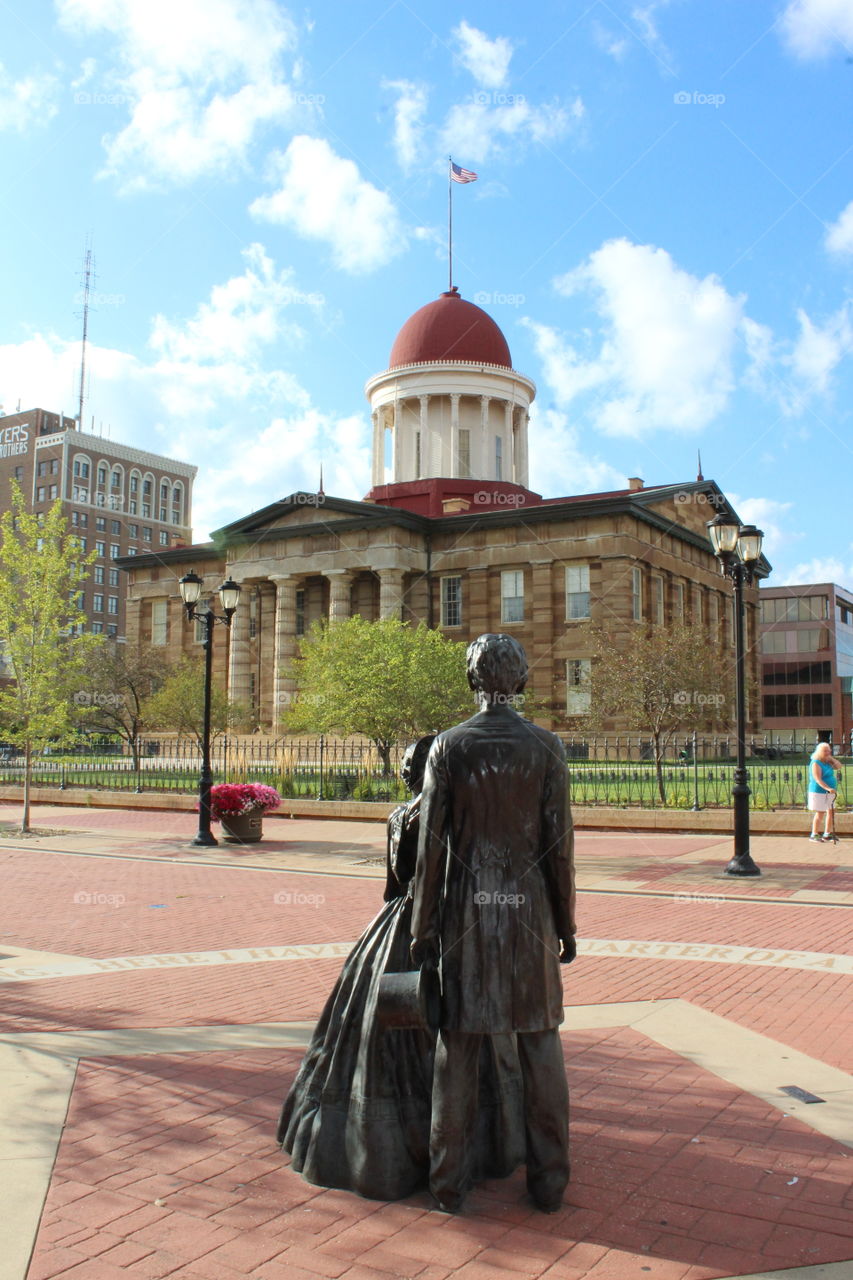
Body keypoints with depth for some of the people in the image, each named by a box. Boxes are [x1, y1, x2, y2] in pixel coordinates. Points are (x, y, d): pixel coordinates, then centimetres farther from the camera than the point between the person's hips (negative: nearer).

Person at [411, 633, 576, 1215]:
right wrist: (566, 924, 6)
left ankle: (451, 1181, 21)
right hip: (530, 908, 0)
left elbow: (431, 842, -4)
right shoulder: (546, 746, -4)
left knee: (459, 1044, 10)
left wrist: (424, 926, 4)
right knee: (540, 1045, 12)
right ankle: (549, 1181, 22)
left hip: (466, 910, 0)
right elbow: (559, 843, -4)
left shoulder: (448, 746, -4)